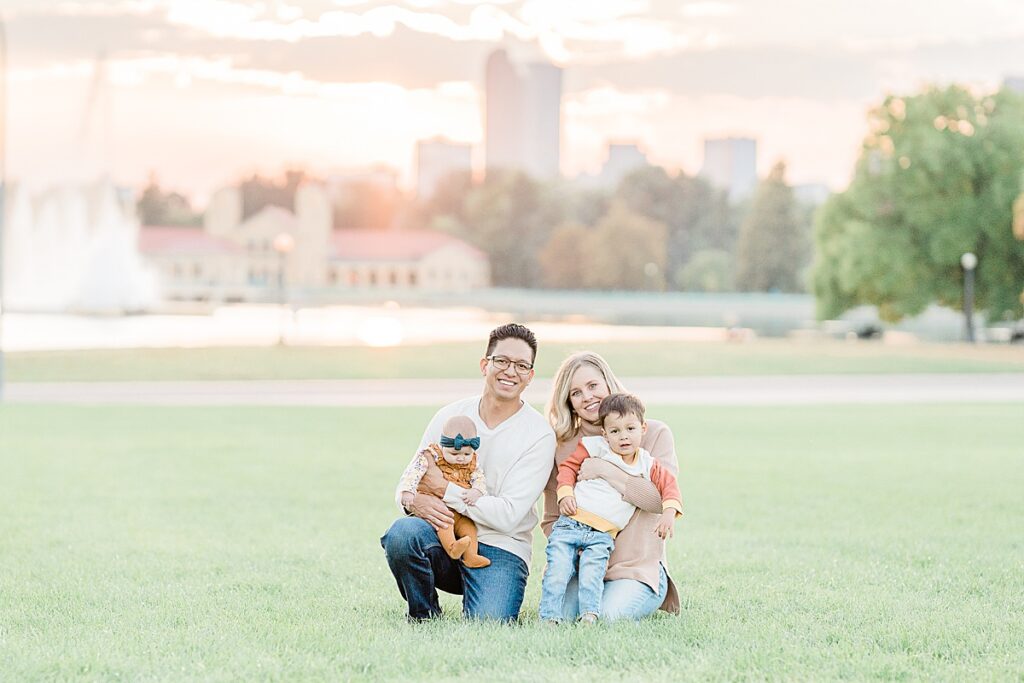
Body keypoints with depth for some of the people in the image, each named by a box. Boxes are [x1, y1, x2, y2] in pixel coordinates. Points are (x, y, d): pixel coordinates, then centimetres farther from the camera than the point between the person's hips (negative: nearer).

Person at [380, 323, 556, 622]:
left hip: (499, 548, -2)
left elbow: (507, 515, -13)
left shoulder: (539, 434, -5)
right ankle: (424, 618, -3)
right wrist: (414, 500, -16)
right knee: (402, 533, -31)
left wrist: (444, 489, -14)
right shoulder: (449, 416, 6)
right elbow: (406, 482, 9)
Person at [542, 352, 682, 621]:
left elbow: (663, 497, -13)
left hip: (637, 566, -2)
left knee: (610, 616, -29)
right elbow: (551, 519, 10)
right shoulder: (564, 447, 9)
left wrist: (606, 470, -18)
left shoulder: (654, 434, 1)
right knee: (559, 615, -26)